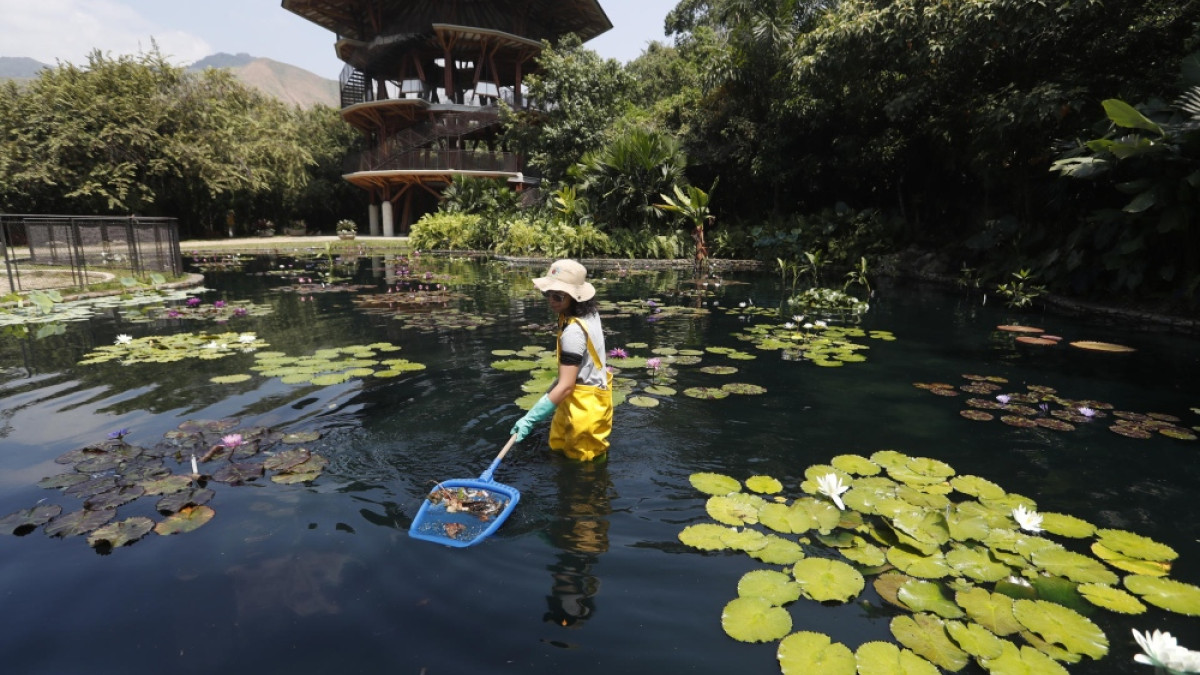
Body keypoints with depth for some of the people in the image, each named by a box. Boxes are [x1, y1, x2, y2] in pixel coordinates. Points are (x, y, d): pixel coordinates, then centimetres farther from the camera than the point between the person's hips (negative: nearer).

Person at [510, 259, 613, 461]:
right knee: (559, 448, 24)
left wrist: (530, 418, -31)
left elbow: (566, 386, -32)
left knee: (584, 461, 10)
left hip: (585, 403, -10)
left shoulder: (574, 331, -30)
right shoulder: (589, 312, -2)